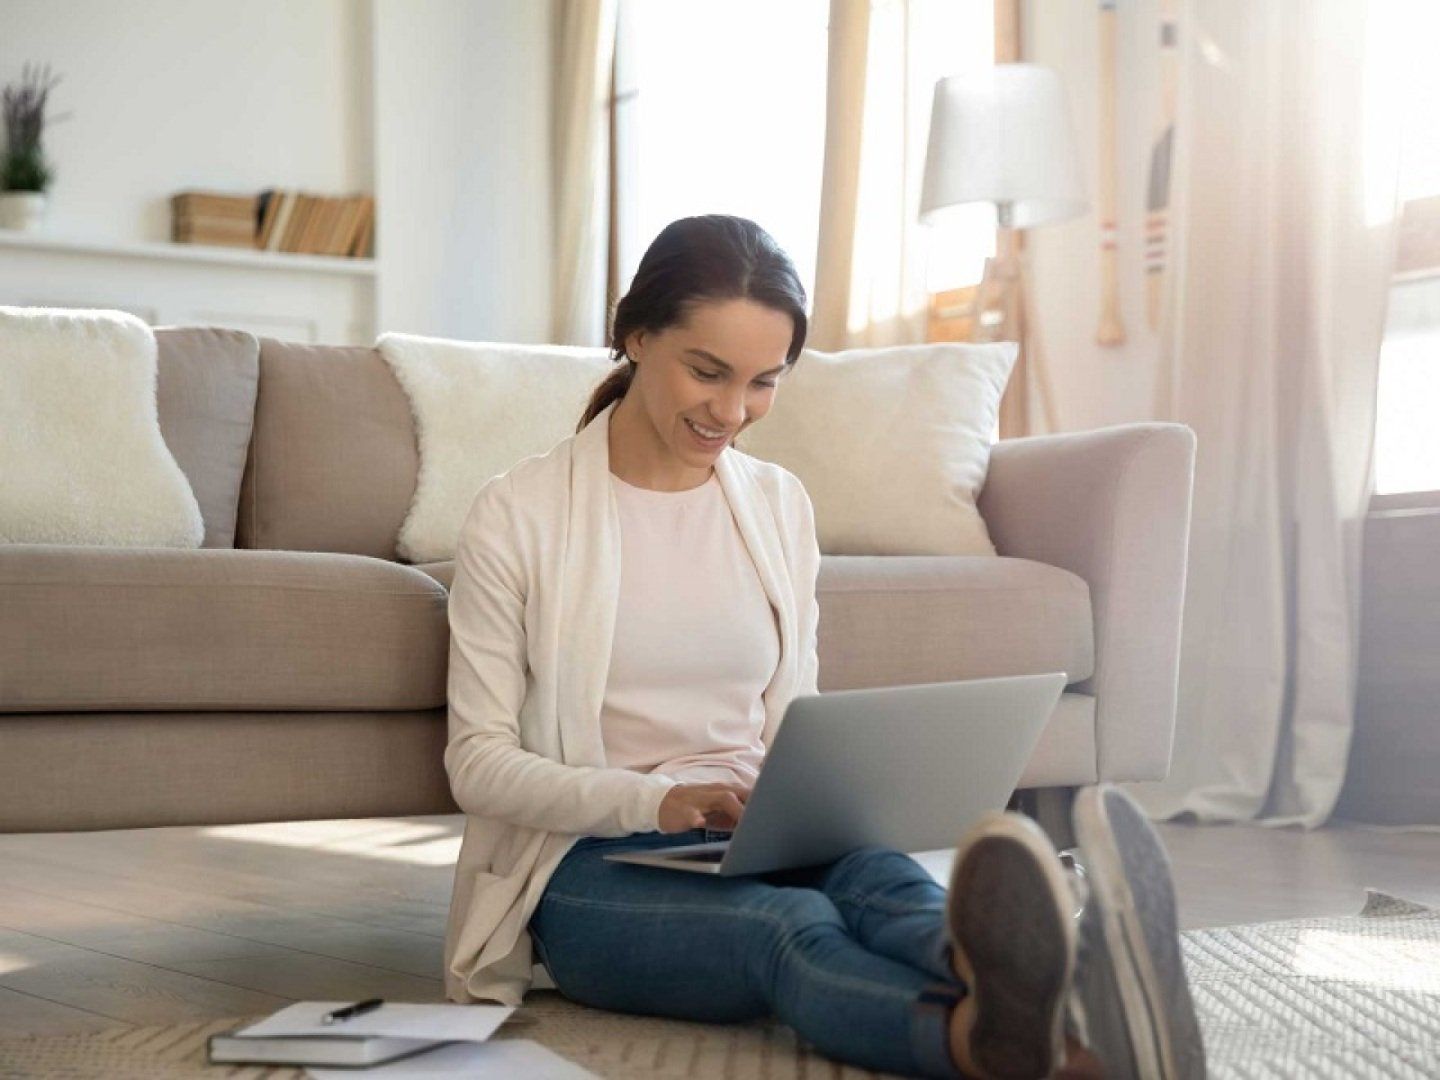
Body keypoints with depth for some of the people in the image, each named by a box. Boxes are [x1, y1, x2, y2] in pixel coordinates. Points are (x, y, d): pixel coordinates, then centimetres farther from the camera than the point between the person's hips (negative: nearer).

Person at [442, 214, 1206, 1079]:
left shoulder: (780, 506, 13)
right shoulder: (520, 514, -1)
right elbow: (479, 762, -4)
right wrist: (657, 800, -22)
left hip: (752, 846, 3)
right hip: (595, 868, -3)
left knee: (877, 874, -35)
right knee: (790, 924, -38)